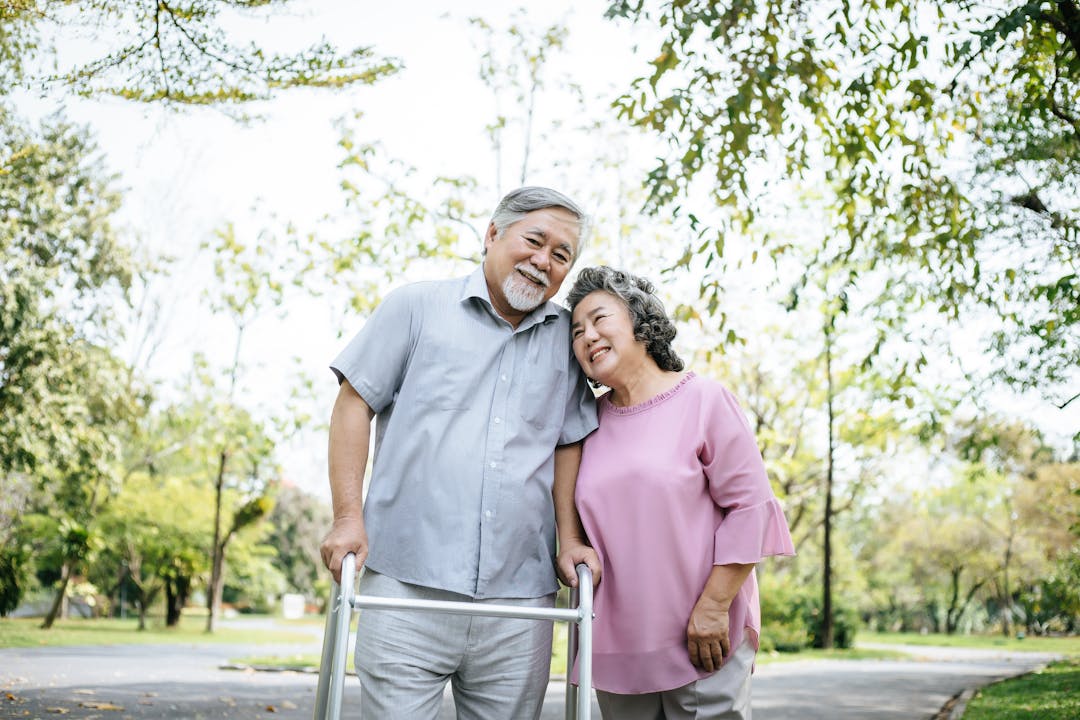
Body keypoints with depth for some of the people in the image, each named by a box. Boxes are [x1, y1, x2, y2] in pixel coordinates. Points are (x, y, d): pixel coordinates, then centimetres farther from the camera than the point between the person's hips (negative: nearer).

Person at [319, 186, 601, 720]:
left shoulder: (568, 338, 14)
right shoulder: (418, 306, 5)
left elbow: (568, 444, 18)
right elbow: (354, 405, 3)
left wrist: (570, 540, 7)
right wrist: (349, 517, -5)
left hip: (519, 601, 3)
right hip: (406, 588, -3)